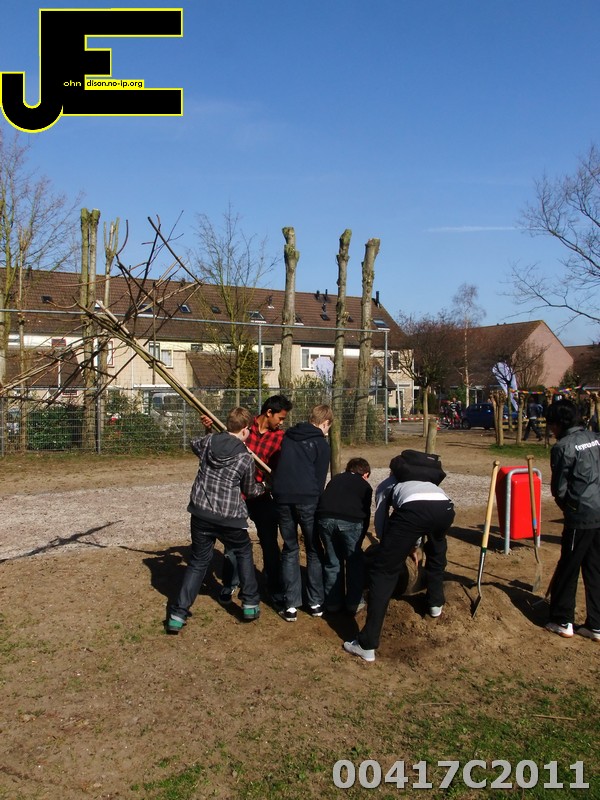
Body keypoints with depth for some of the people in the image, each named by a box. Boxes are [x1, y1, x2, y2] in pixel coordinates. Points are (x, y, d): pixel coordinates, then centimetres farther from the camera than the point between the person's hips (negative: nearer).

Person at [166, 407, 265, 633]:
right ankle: (250, 605, 26)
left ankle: (178, 614, 10)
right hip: (229, 519, -3)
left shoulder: (209, 441, -1)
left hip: (201, 514, 3)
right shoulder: (246, 458, -8)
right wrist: (264, 487, 29)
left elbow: (194, 443, 25)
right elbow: (250, 491, 8)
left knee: (198, 561, 16)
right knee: (244, 553, 23)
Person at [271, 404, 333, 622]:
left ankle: (290, 606, 11)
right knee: (314, 550, 13)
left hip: (282, 497, 3)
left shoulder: (288, 436, 17)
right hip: (307, 498, -3)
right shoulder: (321, 443, 5)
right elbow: (320, 479, 4)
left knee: (290, 549, 14)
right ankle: (316, 603, 17)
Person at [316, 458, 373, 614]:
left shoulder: (335, 479, 32)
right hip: (350, 520, -2)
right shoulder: (365, 485, 25)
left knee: (332, 561, 19)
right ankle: (354, 602, 23)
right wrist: (360, 539, 33)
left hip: (325, 518, 3)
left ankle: (333, 602, 26)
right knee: (354, 561, 17)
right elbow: (366, 514, 24)